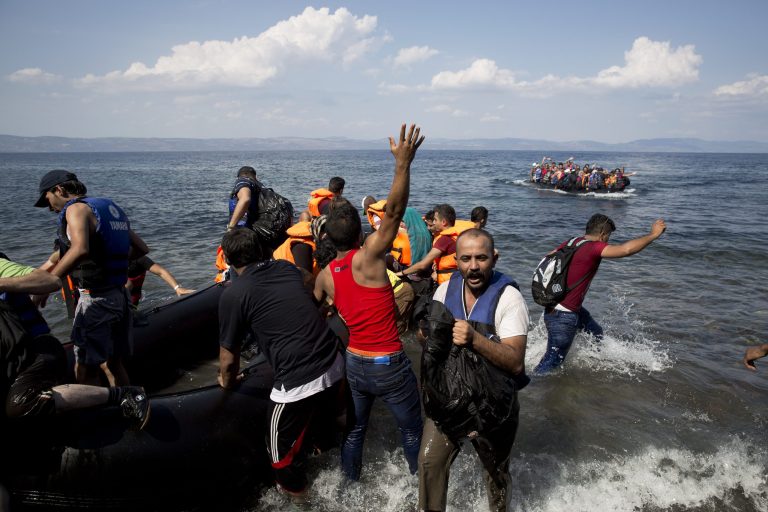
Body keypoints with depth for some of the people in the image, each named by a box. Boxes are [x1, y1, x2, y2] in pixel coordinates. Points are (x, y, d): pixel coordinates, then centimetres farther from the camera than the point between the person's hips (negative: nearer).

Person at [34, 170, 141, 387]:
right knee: (113, 362, 18)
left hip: (95, 298, -8)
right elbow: (141, 248, 15)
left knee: (85, 369, 1)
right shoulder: (111, 208, 15)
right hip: (119, 295, 9)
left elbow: (80, 249, -28)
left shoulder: (76, 208, -9)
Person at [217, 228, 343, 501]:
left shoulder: (233, 295, -8)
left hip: (299, 383, -5)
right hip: (334, 365, 6)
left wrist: (227, 381, 23)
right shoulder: (288, 268, 8)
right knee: (322, 429, 32)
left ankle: (296, 492, 43)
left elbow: (229, 357, 2)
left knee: (282, 447, 22)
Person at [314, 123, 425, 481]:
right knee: (412, 429, 18)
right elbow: (393, 212, -31)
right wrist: (403, 163, -34)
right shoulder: (367, 258, -21)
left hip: (354, 364, 6)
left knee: (354, 429, 24)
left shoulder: (324, 275, -3)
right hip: (390, 366, -5)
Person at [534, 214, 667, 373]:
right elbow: (626, 249, -30)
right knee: (554, 360, 2)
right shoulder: (594, 248, -21)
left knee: (595, 333, 28)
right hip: (562, 315, -10)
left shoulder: (571, 242, 4)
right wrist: (653, 234, -17)